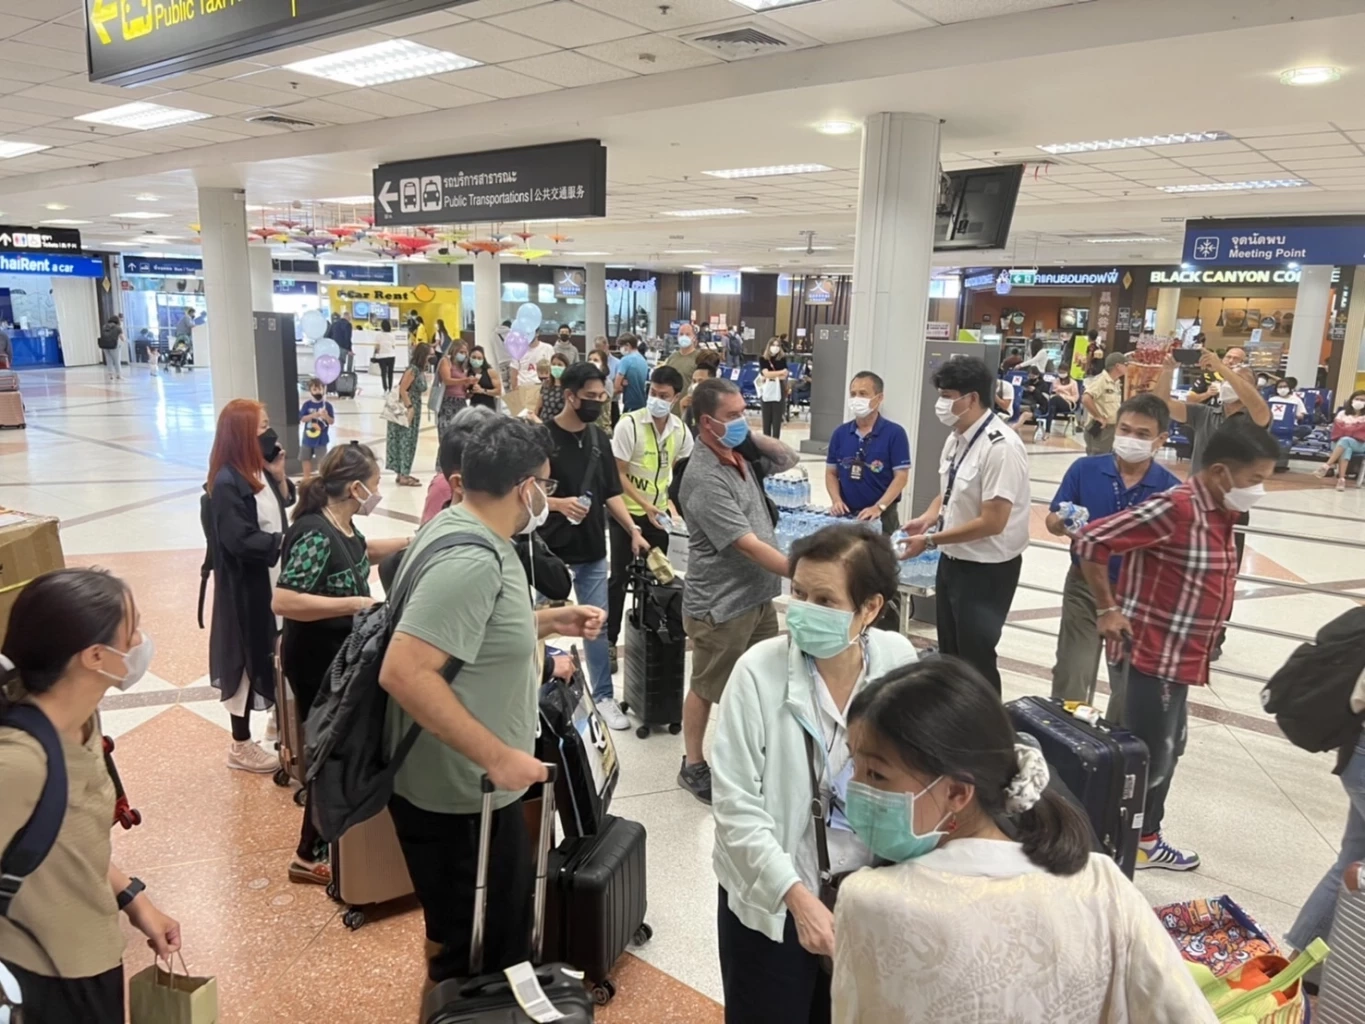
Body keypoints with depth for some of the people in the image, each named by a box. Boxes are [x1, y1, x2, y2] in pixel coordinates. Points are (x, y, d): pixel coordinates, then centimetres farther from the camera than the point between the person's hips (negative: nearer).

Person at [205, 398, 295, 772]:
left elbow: (286, 503, 13)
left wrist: (279, 475, -3)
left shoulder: (260, 470, 3)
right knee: (249, 658, 5)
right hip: (247, 589, -8)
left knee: (276, 653, 19)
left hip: (275, 580, 8)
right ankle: (241, 745, 22)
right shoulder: (226, 483, -22)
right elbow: (240, 540, -26)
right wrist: (284, 541, -19)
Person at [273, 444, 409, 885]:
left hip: (340, 655, 10)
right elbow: (282, 601, -32)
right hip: (317, 662, -10)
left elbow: (361, 550, 25)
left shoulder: (341, 525, 2)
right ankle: (310, 856, 21)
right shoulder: (315, 534, -26)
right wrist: (354, 603, -30)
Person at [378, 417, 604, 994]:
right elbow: (404, 671, -34)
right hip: (458, 796, -10)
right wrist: (498, 756, -30)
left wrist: (548, 622, 8)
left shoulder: (460, 528, 4)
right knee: (472, 957, 12)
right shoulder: (472, 559, -27)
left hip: (469, 784, 10)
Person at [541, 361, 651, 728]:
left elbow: (612, 492, 9)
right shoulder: (542, 436, -11)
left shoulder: (599, 438, 6)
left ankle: (603, 696, 24)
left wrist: (633, 531, -1)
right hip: (550, 551, -5)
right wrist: (557, 504, -23)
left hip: (593, 552, 5)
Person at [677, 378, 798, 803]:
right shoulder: (705, 479, -24)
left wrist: (753, 438, -2)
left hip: (758, 595, 8)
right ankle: (693, 766, 28)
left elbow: (788, 459, 17)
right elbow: (748, 545, -27)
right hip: (721, 604, -8)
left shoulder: (740, 454, 2)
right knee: (707, 688, 10)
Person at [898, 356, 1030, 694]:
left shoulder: (1000, 448, -24)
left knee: (976, 659, 4)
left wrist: (930, 540, -20)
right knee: (950, 654, 21)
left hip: (987, 570, -9)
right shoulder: (956, 438, 2)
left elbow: (992, 523, -26)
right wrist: (927, 518, -4)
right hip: (953, 560, 9)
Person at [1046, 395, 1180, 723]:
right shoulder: (1084, 469, -9)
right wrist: (1065, 524, -28)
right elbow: (1053, 521, -5)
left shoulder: (1170, 487, -11)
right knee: (1071, 679, 6)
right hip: (1085, 586, 0)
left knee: (1130, 686, 16)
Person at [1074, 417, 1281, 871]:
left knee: (1167, 751, 22)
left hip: (1182, 658, 10)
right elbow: (1090, 541, -25)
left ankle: (1145, 839, 39)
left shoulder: (1220, 514, 6)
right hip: (1157, 657, -9)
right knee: (1149, 758, 0)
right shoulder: (1175, 509, -22)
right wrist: (1106, 609, -17)